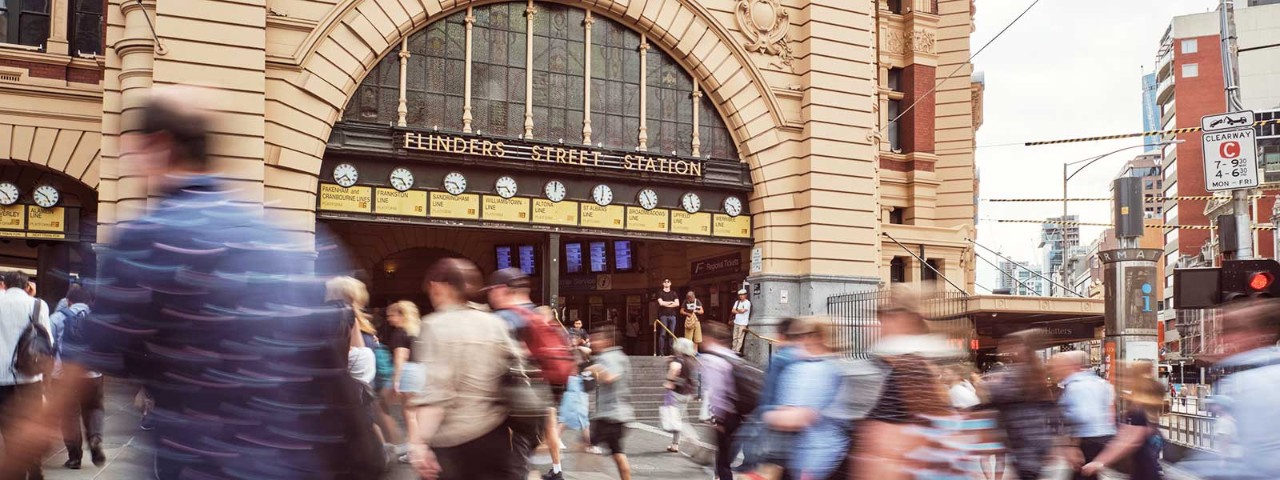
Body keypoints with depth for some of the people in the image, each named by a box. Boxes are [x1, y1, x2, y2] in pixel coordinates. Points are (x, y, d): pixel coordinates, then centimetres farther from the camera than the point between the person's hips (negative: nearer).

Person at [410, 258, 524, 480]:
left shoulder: (436, 326, -8)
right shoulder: (495, 324, 7)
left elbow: (435, 390, -17)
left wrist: (420, 441, -19)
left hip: (451, 440, -4)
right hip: (495, 434, 4)